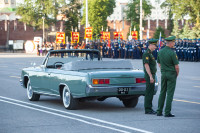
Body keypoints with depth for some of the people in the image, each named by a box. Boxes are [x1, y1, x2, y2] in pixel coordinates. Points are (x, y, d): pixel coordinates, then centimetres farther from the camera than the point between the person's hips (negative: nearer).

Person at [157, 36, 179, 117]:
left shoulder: (160, 52, 3)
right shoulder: (172, 53, -17)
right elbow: (176, 66, -14)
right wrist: (177, 74, 3)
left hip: (163, 74, 6)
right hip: (171, 74, -6)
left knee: (162, 92, 12)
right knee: (170, 93, -2)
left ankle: (159, 111, 13)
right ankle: (167, 112, -2)